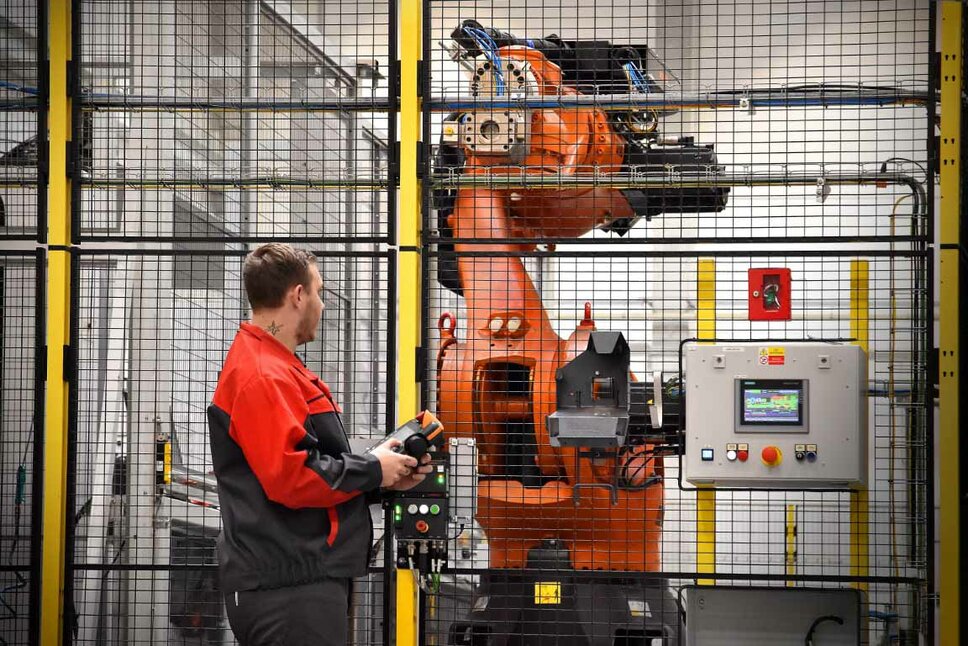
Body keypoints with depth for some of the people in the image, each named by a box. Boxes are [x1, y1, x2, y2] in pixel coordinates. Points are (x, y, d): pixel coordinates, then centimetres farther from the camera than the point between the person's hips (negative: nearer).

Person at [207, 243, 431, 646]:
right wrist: (373, 470, -10)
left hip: (303, 579, 11)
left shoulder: (277, 369, 20)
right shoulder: (262, 377, -15)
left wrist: (383, 480, 10)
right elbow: (292, 478, -23)